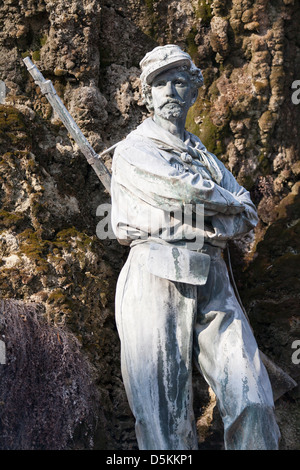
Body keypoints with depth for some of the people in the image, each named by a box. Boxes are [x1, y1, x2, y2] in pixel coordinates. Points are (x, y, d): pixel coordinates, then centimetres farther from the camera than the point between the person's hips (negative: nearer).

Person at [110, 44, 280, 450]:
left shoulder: (205, 156, 26)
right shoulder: (133, 150, 9)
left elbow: (247, 219, 11)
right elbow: (188, 188, -8)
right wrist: (231, 204, 11)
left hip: (213, 283, 5)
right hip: (156, 279, -4)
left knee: (254, 405, -8)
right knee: (164, 415, -6)